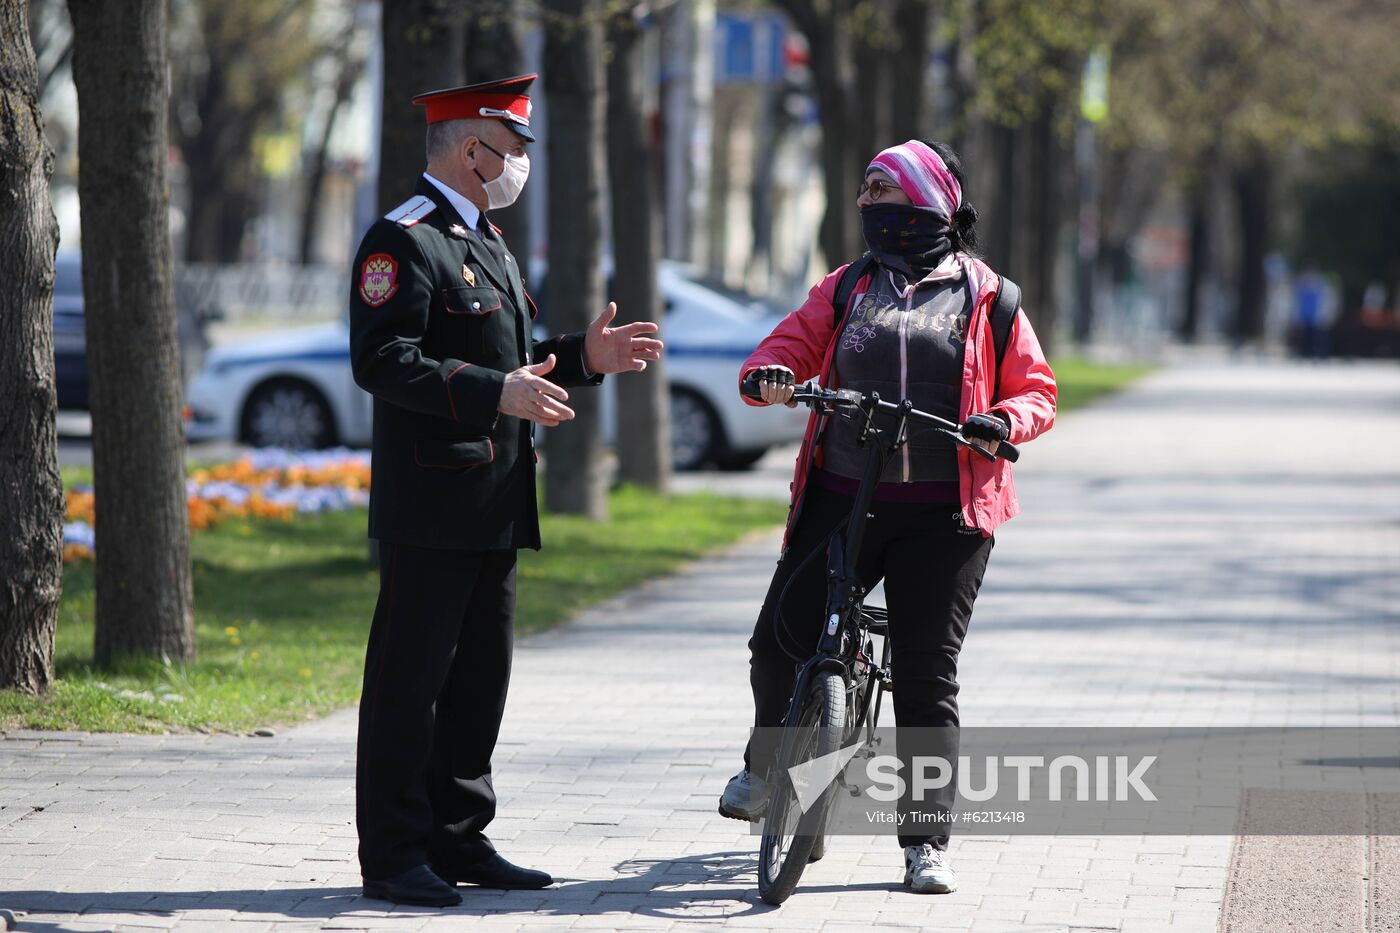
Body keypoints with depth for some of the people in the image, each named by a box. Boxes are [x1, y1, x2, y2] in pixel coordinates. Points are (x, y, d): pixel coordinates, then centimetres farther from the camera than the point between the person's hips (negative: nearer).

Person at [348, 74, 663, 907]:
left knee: (479, 679, 13)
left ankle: (459, 841, 20)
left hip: (494, 510, 10)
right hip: (431, 509, -10)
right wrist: (497, 393, -26)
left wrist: (584, 357, 10)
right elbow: (384, 363, -20)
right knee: (409, 681, -5)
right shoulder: (402, 241, -11)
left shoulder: (487, 243, 21)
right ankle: (394, 855, -1)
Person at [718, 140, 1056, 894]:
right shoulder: (848, 288, 15)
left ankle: (927, 841, 7)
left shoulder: (987, 300, 8)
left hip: (944, 513, -2)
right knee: (778, 640, -6)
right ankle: (767, 763, 25)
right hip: (841, 497, 2)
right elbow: (794, 342, 8)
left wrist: (1004, 421, -14)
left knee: (927, 673, -2)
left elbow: (1036, 390, 8)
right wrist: (769, 374, -15)